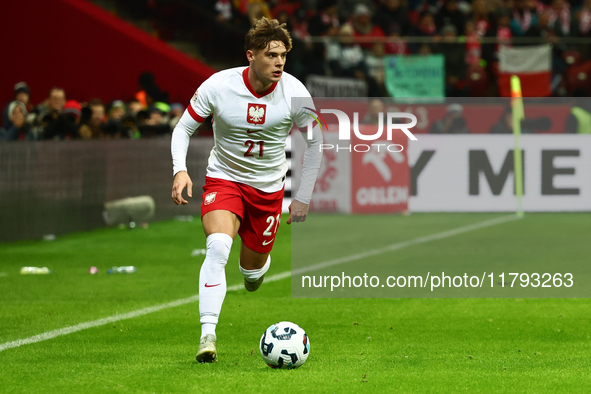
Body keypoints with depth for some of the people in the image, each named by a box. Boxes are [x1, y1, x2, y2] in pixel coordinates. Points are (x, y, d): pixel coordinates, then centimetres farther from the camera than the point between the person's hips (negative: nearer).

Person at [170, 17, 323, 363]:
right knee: (218, 247, -29)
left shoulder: (294, 93, -15)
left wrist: (304, 198, 1)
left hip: (268, 188, 2)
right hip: (223, 179, -2)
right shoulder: (218, 86, -18)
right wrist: (180, 170, -23)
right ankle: (208, 335, -31)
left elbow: (314, 142, 0)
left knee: (253, 268, 11)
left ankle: (259, 264, 52)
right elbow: (184, 128, -5)